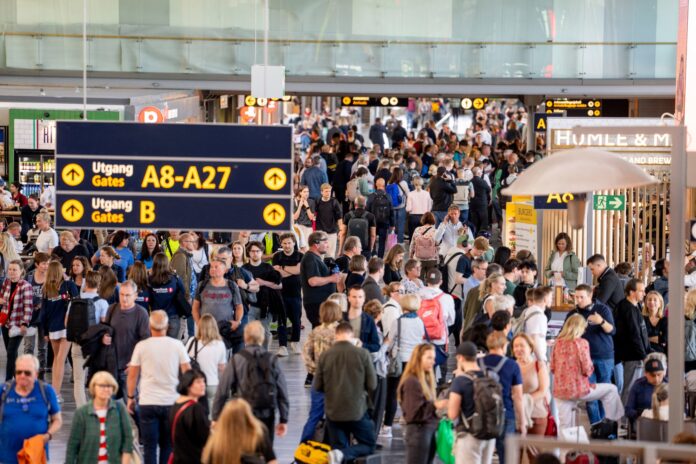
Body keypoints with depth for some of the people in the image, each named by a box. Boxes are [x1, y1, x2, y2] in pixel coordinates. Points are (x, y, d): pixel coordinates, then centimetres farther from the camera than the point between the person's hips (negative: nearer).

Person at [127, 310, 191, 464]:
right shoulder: (177, 345, -2)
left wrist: (131, 397, 12)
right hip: (171, 402, 1)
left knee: (149, 446, 2)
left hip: (147, 403, -1)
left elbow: (132, 375, 0)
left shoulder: (141, 346, -4)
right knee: (168, 446, 10)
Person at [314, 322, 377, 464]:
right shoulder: (362, 354, -10)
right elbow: (372, 385, -5)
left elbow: (317, 386, 2)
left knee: (338, 448, 14)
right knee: (368, 445, 11)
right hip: (357, 410, -2)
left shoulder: (325, 355, -5)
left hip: (333, 411, 2)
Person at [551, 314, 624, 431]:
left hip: (559, 390, 5)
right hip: (578, 389, -5)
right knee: (611, 389, 15)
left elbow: (553, 367, 9)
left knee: (564, 426, 8)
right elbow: (587, 369, -12)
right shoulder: (581, 343, -11)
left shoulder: (558, 343, 4)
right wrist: (590, 369, 10)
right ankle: (612, 422, 21)